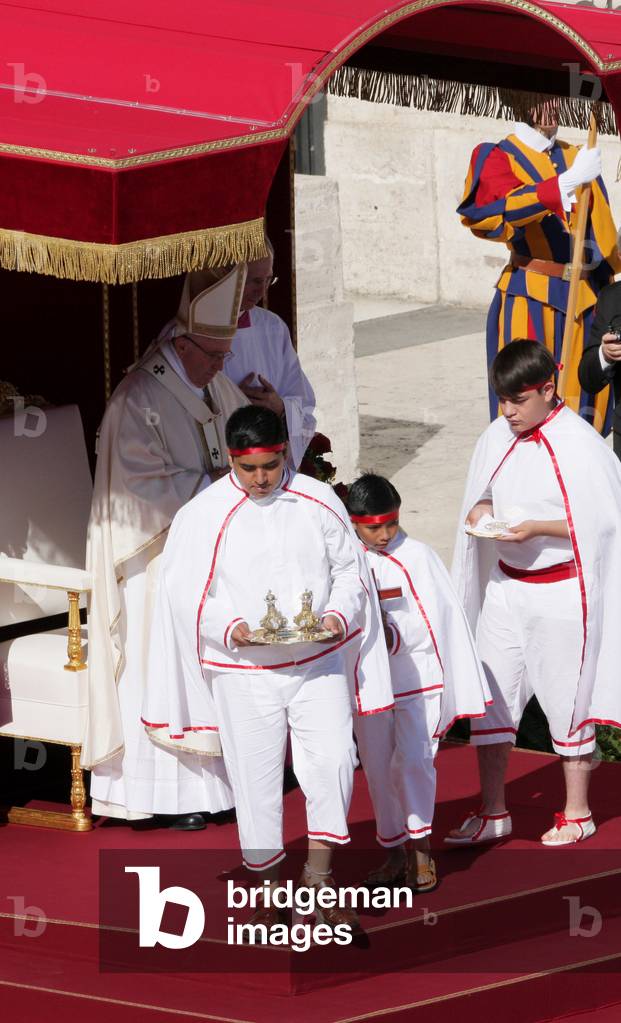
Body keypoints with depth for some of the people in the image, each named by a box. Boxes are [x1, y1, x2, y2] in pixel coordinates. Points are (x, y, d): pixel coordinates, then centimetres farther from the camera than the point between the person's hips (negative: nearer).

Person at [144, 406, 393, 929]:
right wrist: (228, 627, -19)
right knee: (256, 781, 5)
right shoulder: (203, 515, -6)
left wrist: (339, 614, -12)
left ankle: (319, 869, 4)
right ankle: (268, 887, 20)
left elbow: (349, 570, 8)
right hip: (244, 674, -1)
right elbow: (186, 592, -3)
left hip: (317, 664, 1)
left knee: (333, 760, -14)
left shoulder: (319, 502, 0)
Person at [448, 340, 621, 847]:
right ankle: (492, 812, 15)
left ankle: (577, 813, 20)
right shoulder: (497, 438, 3)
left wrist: (536, 528, -23)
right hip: (507, 586, 6)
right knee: (489, 696, 5)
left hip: (561, 591, -6)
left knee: (566, 697, 6)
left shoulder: (580, 445, -15)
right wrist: (480, 511, -6)